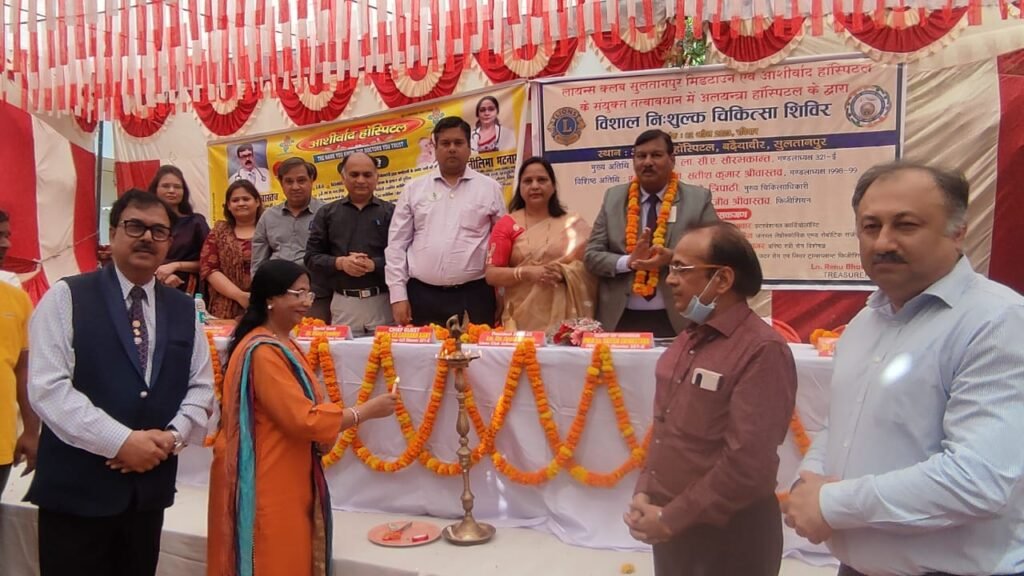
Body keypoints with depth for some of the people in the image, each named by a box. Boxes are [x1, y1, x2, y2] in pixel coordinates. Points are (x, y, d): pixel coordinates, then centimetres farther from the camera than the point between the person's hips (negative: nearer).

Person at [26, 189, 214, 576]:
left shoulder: (183, 310, 9)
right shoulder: (67, 298, -5)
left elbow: (201, 387, 8)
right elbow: (48, 387, -13)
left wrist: (172, 436, -10)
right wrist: (122, 441, -18)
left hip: (150, 487, 5)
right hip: (76, 487, -4)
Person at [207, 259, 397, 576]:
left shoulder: (282, 344, 11)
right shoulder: (262, 351, -22)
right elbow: (303, 419, -24)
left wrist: (343, 412, 2)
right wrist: (367, 410, -16)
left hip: (285, 478, 10)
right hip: (265, 483, -10)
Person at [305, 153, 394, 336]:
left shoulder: (390, 212, 4)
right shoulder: (327, 213, 11)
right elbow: (311, 257, 7)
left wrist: (374, 265, -19)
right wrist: (339, 263, -9)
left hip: (382, 302, -1)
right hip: (343, 303, 2)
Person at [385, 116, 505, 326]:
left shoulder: (490, 188, 6)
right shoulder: (414, 189, 8)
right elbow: (396, 244, 7)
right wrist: (398, 295, 0)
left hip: (473, 296, -1)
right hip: (421, 295, 1)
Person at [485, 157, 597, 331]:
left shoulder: (573, 224, 6)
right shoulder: (506, 225, 3)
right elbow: (491, 275, 0)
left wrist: (565, 272, -15)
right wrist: (526, 272, -15)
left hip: (565, 315, 1)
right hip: (523, 317, -1)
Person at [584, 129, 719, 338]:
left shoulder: (698, 199, 1)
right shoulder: (613, 198, 6)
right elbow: (591, 255, 3)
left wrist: (673, 259, -19)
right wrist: (628, 262, -16)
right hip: (621, 320, 2)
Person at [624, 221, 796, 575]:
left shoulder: (762, 351, -20)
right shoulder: (689, 339, 6)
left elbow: (748, 464, -24)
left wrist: (671, 519, -16)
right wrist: (644, 493, 1)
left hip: (727, 534, -7)